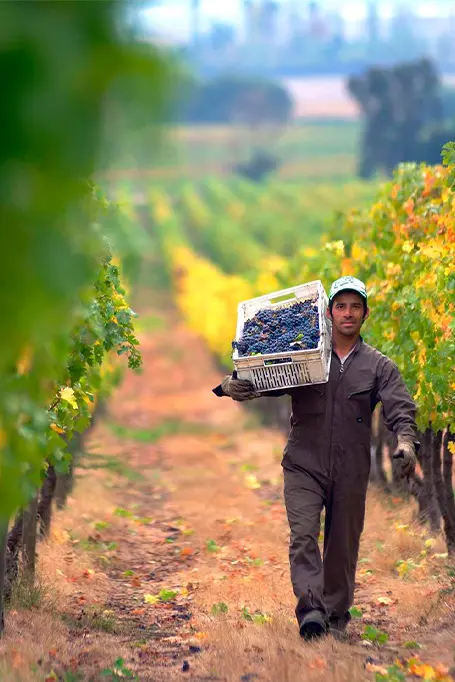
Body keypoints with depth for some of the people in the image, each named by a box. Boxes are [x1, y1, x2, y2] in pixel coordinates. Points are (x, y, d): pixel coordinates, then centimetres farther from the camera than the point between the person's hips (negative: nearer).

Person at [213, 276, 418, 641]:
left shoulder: (379, 366, 6)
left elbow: (401, 409, -5)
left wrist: (406, 442, -26)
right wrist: (232, 385, -21)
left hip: (351, 472, 1)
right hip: (304, 464, -1)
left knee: (343, 547, 8)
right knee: (304, 535, -18)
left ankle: (336, 618, 21)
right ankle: (311, 609, -24)